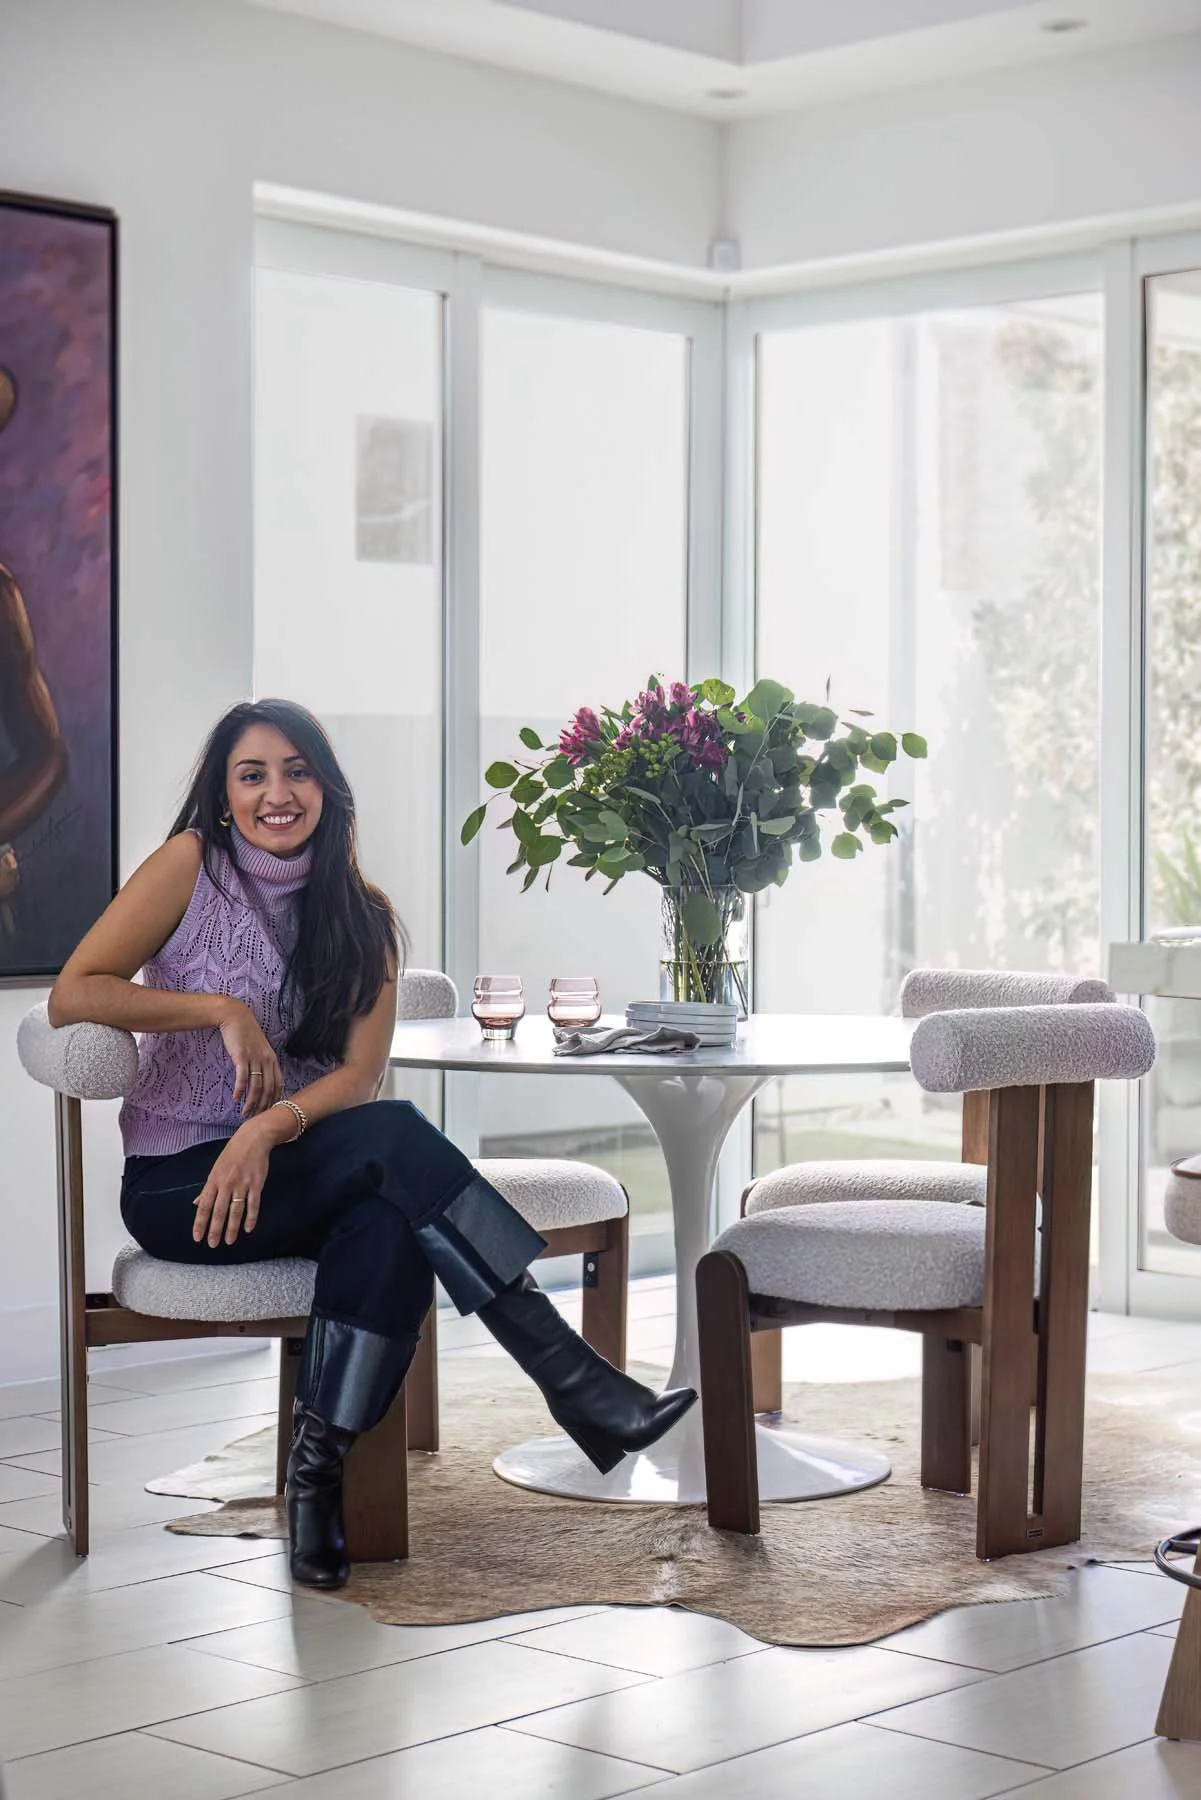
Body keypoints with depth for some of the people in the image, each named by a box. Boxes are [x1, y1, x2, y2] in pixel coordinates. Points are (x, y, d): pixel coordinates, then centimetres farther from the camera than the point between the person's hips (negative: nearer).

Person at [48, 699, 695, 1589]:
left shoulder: (361, 914, 9)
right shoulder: (191, 866, -1)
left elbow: (360, 1072, -3)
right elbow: (72, 995, -11)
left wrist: (271, 1126, -22)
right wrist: (221, 1010, -18)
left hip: (289, 1169, 4)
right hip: (176, 1181, -4)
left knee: (392, 1222, -34)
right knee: (395, 1135, -30)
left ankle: (318, 1467, -30)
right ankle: (576, 1383, -34)